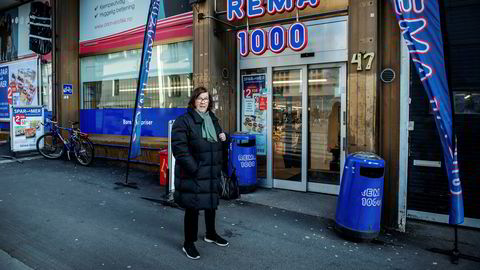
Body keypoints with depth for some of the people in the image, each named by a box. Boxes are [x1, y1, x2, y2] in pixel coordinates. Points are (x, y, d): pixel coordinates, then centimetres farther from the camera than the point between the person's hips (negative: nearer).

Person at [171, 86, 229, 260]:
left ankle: (211, 234, 42)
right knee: (192, 208, 2)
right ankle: (188, 243, 21)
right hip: (193, 175, -7)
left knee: (211, 203, 21)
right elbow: (179, 148, -20)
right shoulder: (184, 121, -12)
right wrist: (194, 169, -22)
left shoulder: (213, 119, 13)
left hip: (212, 173, 8)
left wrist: (223, 137, 2)